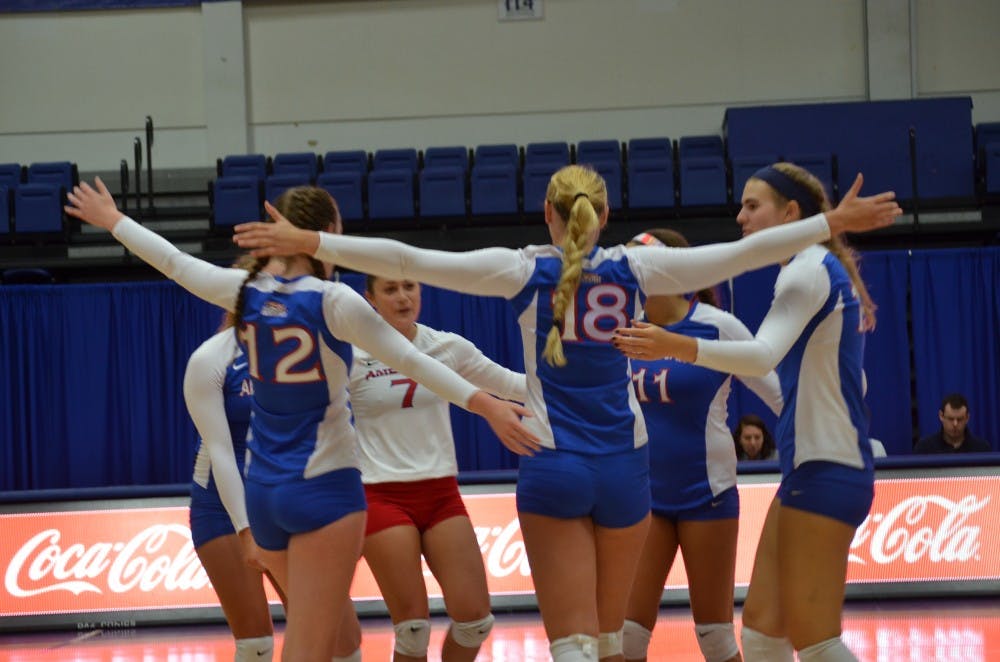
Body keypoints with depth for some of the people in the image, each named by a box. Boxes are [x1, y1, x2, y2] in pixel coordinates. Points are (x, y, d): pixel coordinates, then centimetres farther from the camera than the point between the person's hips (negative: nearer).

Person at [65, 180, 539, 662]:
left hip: (262, 491, 6)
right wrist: (485, 404, -20)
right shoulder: (332, 300, -12)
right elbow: (411, 360, -17)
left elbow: (174, 262, 15)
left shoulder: (244, 291, 2)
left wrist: (113, 220, 31)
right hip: (325, 487, -6)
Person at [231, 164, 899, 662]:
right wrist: (835, 221, 11)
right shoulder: (631, 268, 1)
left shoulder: (525, 270, -3)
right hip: (624, 467, 2)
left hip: (553, 468, -2)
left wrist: (308, 242, -8)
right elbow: (741, 253, 3)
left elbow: (411, 260, -10)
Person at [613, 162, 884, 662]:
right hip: (814, 467, 10)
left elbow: (764, 355, -29)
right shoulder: (827, 271, 17)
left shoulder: (809, 268, -13)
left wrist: (679, 347, -41)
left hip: (823, 470, -10)